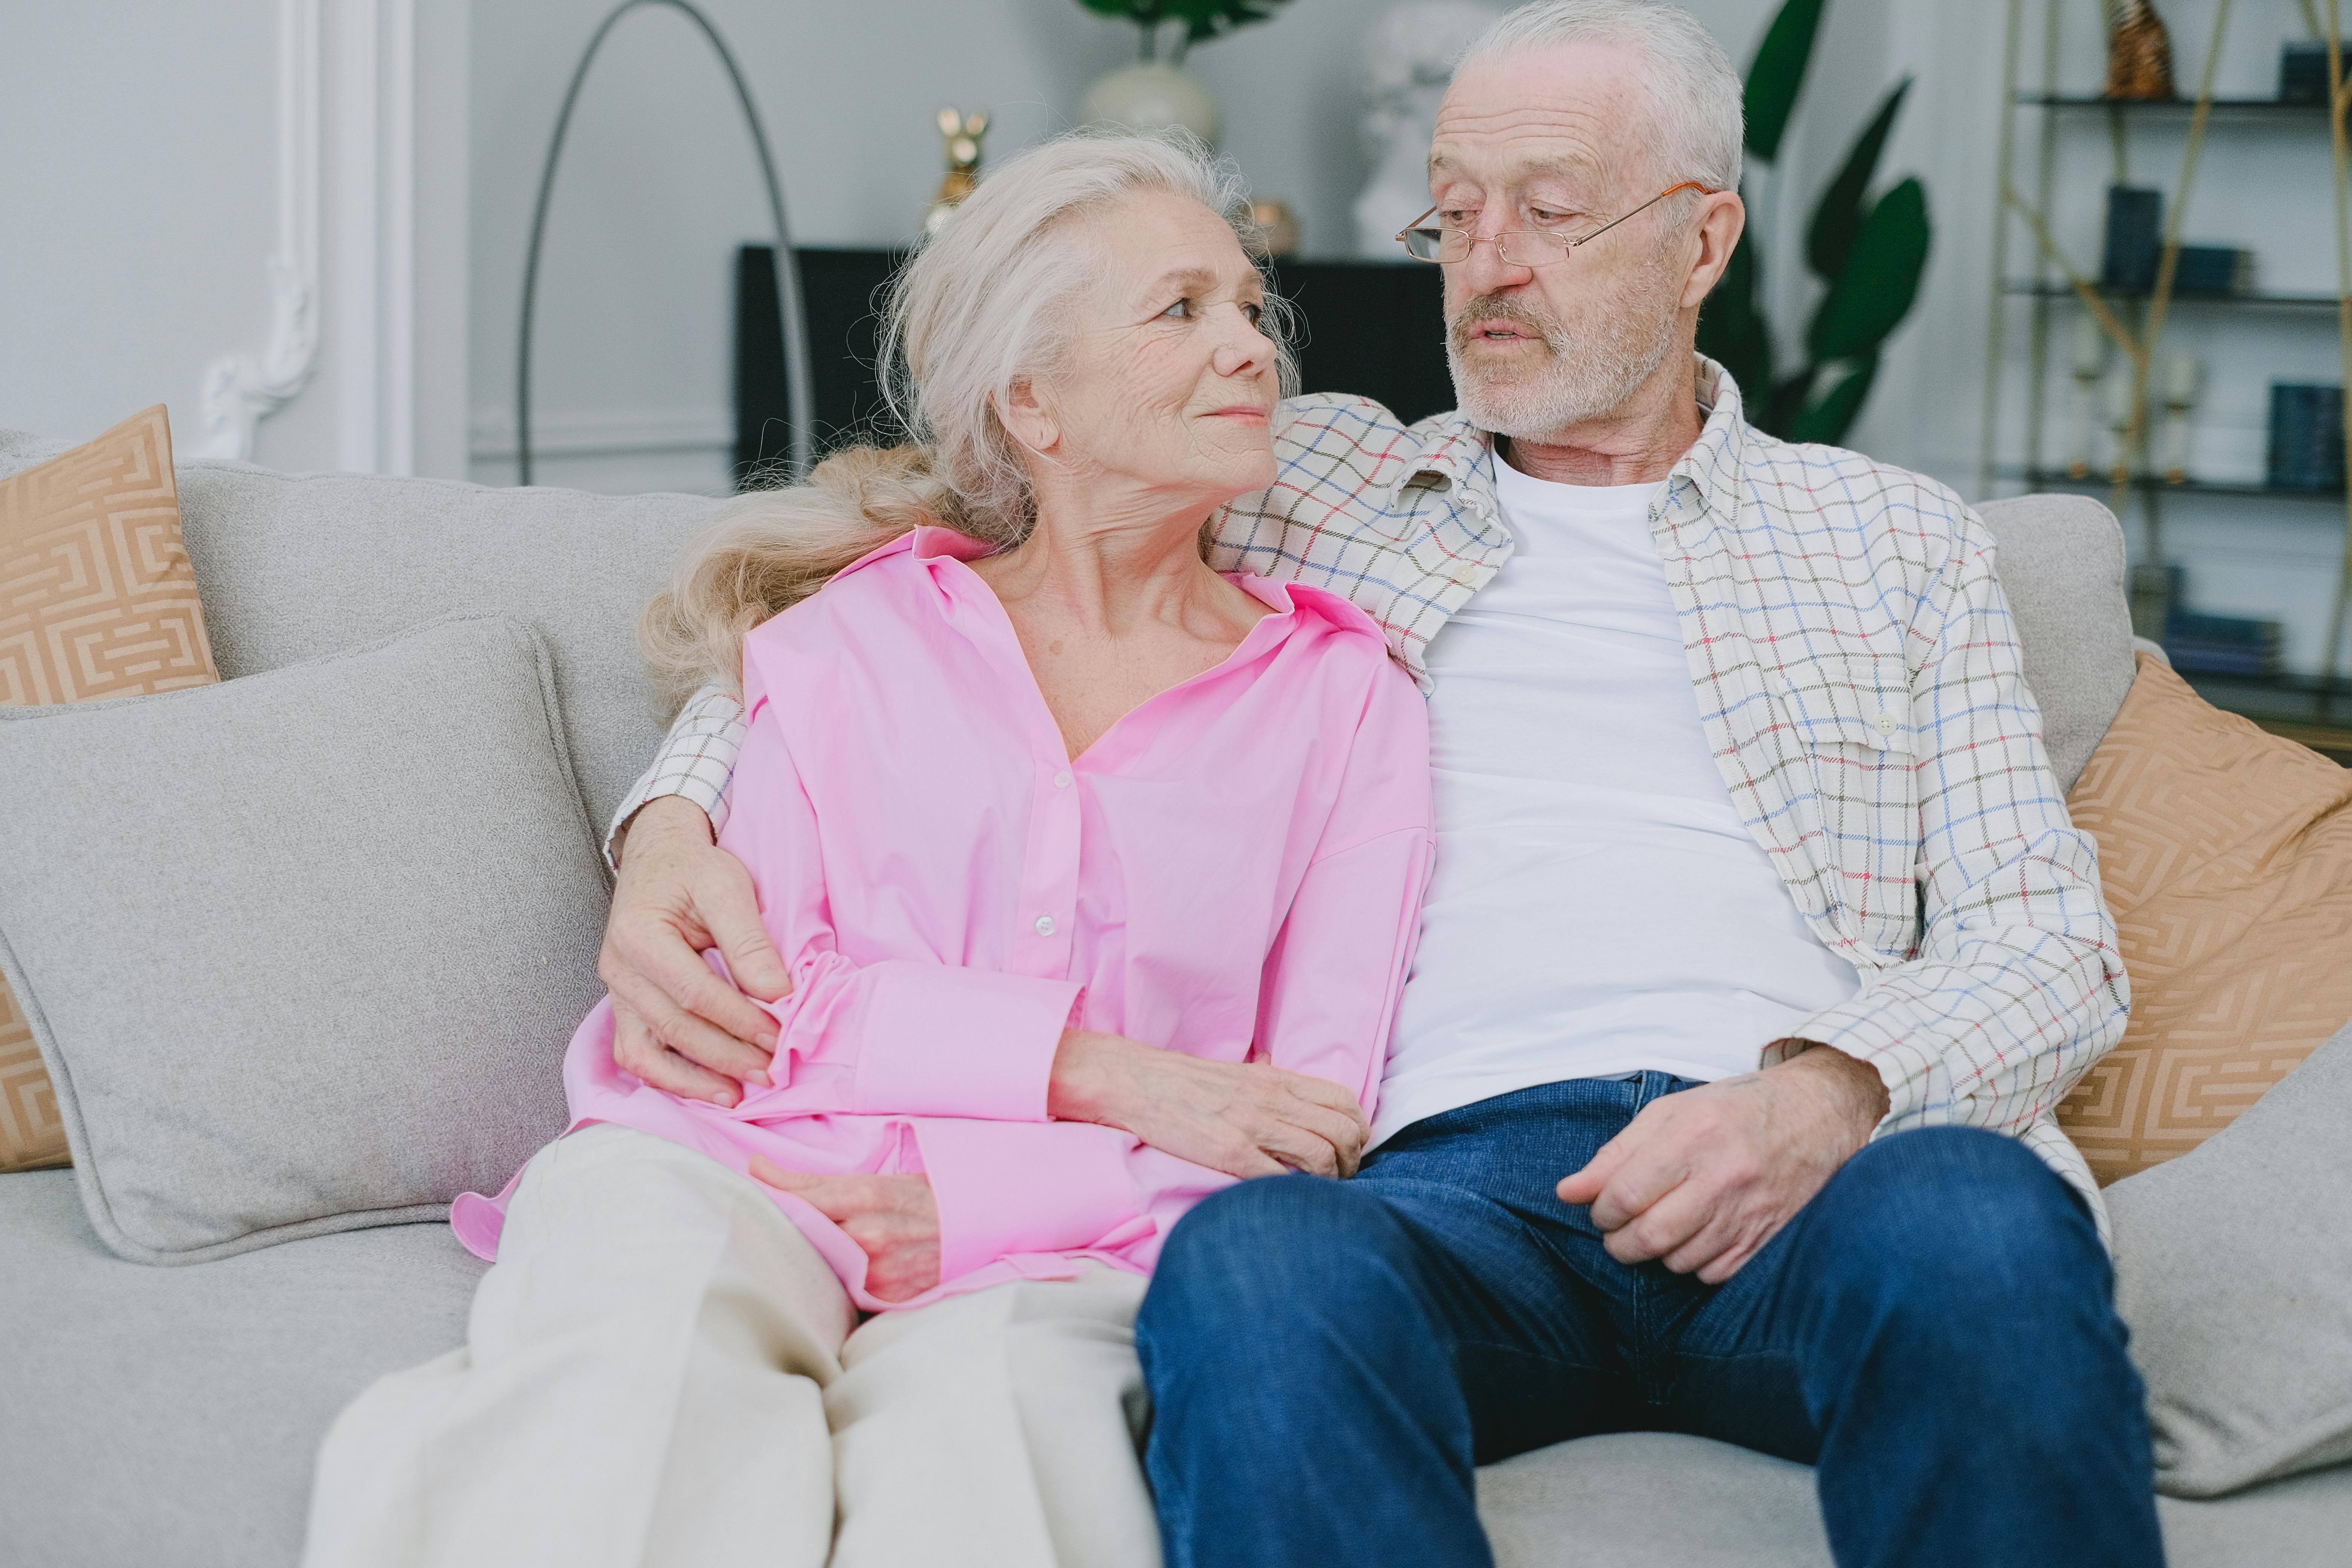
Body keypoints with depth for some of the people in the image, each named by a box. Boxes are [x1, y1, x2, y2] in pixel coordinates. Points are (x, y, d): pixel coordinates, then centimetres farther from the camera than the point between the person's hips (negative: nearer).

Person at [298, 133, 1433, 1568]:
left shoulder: (1344, 694, 16)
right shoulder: (853, 632, 17)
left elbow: (1315, 1119, 7)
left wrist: (972, 1207, -9)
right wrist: (1101, 1071, -8)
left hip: (1065, 1247, 0)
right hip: (749, 1178, 1)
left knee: (974, 1402, -38)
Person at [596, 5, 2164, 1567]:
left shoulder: (1894, 538, 24)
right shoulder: (1303, 487, 25)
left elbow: (2050, 930, 14)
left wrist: (1825, 1089, -9)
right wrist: (677, 821, 3)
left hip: (1814, 1163, 1)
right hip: (1460, 1168, 0)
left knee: (1968, 1218, -38)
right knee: (1257, 1264, -39)